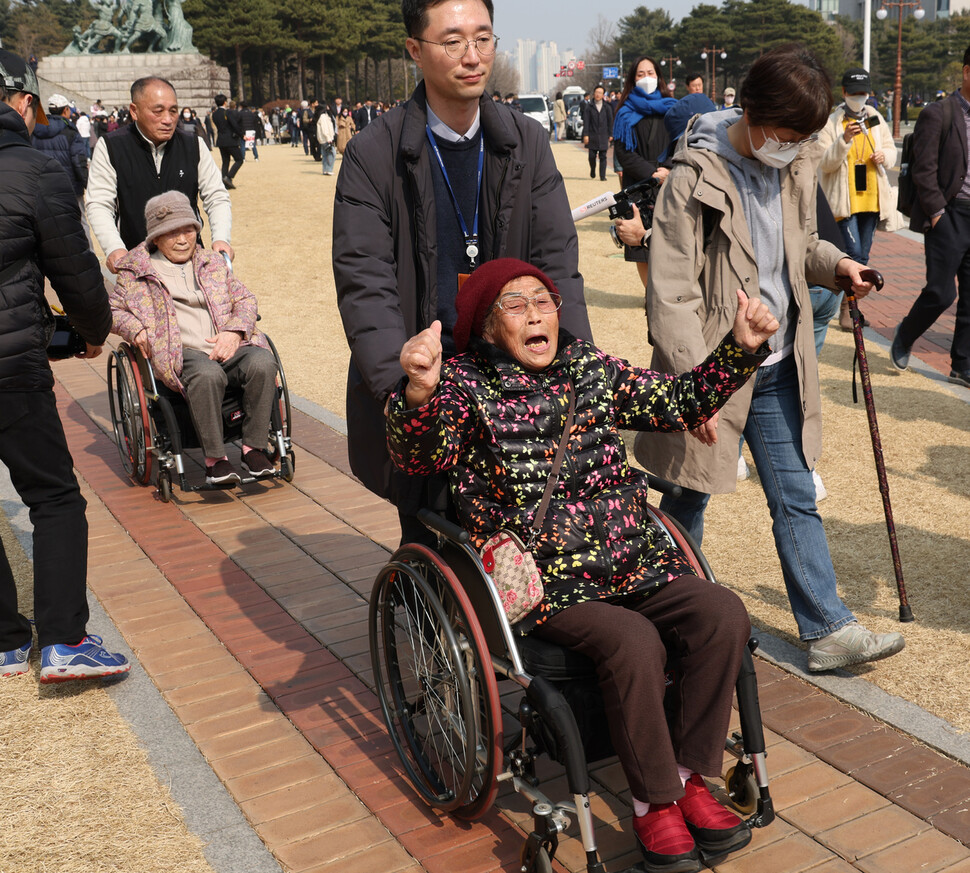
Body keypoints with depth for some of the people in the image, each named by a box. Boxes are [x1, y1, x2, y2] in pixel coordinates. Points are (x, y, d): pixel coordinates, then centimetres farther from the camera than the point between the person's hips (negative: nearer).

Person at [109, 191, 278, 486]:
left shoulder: (212, 262, 25)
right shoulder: (137, 270, 17)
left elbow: (245, 298, 18)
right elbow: (112, 309, 19)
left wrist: (234, 332, -3)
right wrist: (135, 329, -4)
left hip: (227, 347, 3)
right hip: (183, 353, -3)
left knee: (263, 362, -30)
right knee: (207, 374, -39)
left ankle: (254, 447, -20)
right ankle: (214, 458, -28)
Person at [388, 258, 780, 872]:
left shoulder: (592, 367, 11)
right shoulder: (466, 387, -3)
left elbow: (684, 403, 17)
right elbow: (416, 456, -23)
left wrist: (742, 347, 4)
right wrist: (419, 392, -44)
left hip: (633, 562, 6)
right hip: (547, 583, -5)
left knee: (724, 615, -15)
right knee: (634, 642, -29)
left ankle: (690, 777, 1)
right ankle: (654, 804, -6)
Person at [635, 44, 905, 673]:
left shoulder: (796, 166, 4)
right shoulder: (696, 178, -16)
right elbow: (672, 294, -18)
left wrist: (835, 263, -1)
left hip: (778, 370, 6)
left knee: (797, 499, 10)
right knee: (688, 501, 10)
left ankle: (828, 630, 18)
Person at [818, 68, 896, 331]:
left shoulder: (876, 119, 10)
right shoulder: (831, 122, -5)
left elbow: (891, 150, 16)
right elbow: (824, 163, -13)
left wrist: (884, 156, -7)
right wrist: (844, 140, -26)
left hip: (871, 198, 5)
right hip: (843, 199, -5)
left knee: (862, 255, 10)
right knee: (854, 253, -13)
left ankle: (850, 305, 21)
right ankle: (846, 308, -2)